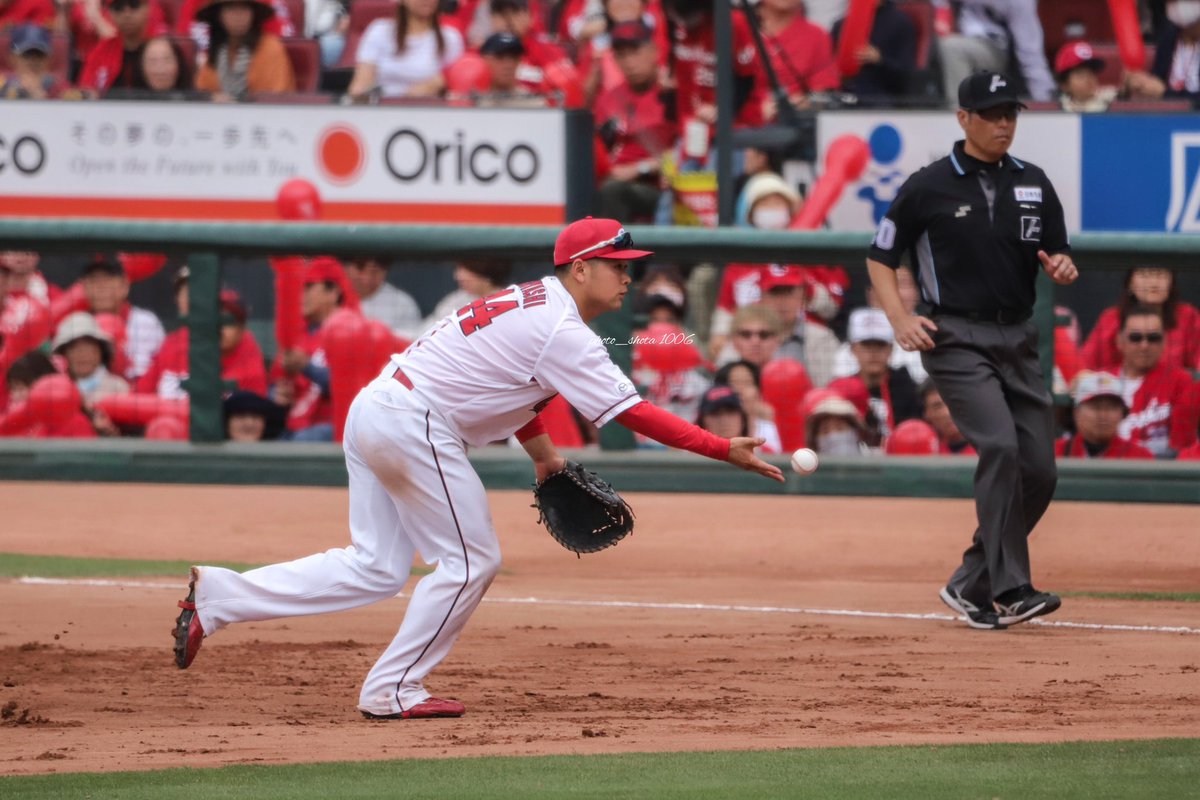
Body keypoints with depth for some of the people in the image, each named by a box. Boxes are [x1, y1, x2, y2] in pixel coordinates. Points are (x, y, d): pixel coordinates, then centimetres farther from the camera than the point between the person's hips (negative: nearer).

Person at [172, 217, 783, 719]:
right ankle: (393, 691, 6)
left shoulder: (529, 301, 17)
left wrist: (545, 458, 19)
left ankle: (219, 596, 4)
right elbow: (630, 412, -17)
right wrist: (724, 451, -17)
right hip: (413, 425, -9)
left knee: (376, 567, 10)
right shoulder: (563, 332, -13)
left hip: (371, 409, 9)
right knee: (471, 561, 1)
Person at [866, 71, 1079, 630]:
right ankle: (1009, 589, -26)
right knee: (1000, 446, -24)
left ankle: (971, 586, 15)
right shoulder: (929, 187, -2)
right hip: (955, 339, -6)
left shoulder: (1034, 185, 10)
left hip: (1018, 341, 6)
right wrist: (900, 320, -10)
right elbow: (880, 256, 5)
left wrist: (1062, 267, -10)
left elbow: (1057, 255, 15)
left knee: (1039, 471, 1)